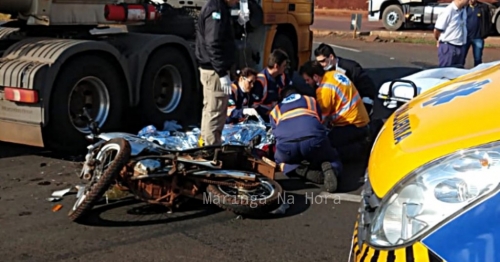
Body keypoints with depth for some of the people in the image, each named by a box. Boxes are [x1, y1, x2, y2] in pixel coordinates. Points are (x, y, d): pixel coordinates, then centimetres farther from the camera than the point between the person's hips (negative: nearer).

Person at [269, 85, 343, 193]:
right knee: (333, 161, 28)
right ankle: (327, 168, -10)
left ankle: (296, 169, 0)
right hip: (314, 139, 0)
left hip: (286, 145, 0)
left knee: (280, 160, 36)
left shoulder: (275, 110, 35)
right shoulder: (311, 100, 36)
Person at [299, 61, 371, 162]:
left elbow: (321, 118, -10)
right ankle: (359, 140, 10)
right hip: (360, 119, 10)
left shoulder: (325, 89, -20)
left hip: (352, 125, -9)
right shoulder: (334, 74, 4)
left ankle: (359, 147, -8)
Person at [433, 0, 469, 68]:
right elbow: (437, 30, -13)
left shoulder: (463, 10, 6)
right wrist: (441, 40, 7)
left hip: (460, 47, 7)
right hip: (448, 48, -7)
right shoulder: (448, 11, -17)